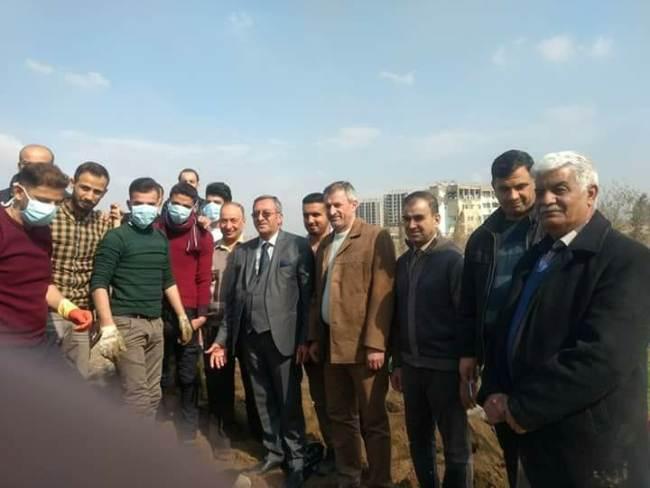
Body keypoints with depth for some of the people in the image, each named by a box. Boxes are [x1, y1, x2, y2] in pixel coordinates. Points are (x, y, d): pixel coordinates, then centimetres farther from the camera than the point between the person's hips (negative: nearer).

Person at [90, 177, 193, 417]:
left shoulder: (161, 239, 11)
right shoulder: (116, 237, -7)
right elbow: (98, 283, -12)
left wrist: (182, 316, 16)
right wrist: (108, 326, -21)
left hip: (155, 323, 6)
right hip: (127, 322, -6)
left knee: (153, 393, 11)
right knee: (136, 394, -7)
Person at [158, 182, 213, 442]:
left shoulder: (202, 236, 3)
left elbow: (204, 278, 1)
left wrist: (201, 314, -6)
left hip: (188, 312, -1)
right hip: (159, 310, 1)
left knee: (188, 375, 7)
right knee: (161, 373, 11)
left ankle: (188, 430, 20)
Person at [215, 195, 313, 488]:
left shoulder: (298, 246, -3)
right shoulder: (241, 251, 11)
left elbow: (308, 295, -7)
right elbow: (231, 296, 9)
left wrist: (304, 338, -11)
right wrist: (227, 336, 5)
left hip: (282, 336, -4)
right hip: (250, 336, 5)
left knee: (289, 402, 7)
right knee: (263, 401, 15)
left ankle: (295, 460, 23)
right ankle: (274, 453, 32)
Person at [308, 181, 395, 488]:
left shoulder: (376, 237, -6)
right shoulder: (325, 245, 15)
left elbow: (382, 293, -13)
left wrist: (375, 344, -17)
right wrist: (314, 337, 13)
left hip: (362, 344, -7)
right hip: (331, 343, 7)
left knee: (373, 421, 5)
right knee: (340, 417, 16)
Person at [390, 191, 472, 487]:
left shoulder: (453, 259, -10)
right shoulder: (403, 262, 7)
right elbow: (398, 316, 10)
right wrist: (397, 362, 12)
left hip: (445, 368, -5)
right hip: (411, 367, 6)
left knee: (456, 448, 9)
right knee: (419, 441, 18)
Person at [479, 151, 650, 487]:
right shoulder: (534, 256, 8)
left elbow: (602, 357, -26)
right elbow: (507, 329, 11)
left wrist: (523, 407, -19)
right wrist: (493, 393, -4)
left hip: (591, 445, -7)